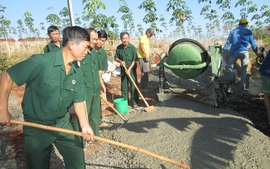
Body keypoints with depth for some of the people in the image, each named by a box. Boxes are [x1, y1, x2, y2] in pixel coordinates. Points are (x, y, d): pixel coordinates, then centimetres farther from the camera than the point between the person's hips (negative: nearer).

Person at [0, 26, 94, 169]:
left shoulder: (78, 72, -6)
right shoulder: (41, 61, -24)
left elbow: (78, 100, 2)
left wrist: (84, 125, -8)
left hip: (63, 123, 5)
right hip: (36, 126, -4)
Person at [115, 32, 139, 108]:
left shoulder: (132, 48, -13)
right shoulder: (119, 48, -2)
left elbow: (134, 60, -12)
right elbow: (116, 57, 8)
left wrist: (129, 69, -18)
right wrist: (120, 61, -13)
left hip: (131, 69, -3)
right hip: (123, 69, 4)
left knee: (133, 86, -1)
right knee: (124, 86, 11)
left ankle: (134, 101, 10)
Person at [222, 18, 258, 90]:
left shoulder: (233, 31, 9)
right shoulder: (248, 32, 4)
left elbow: (228, 42, 8)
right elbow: (253, 43, 5)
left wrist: (223, 50, 14)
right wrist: (256, 52, 14)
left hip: (234, 52, 1)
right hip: (244, 52, -1)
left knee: (229, 68, 9)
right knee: (244, 70, 5)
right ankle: (243, 86, 7)